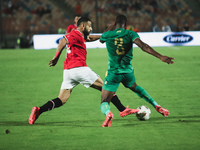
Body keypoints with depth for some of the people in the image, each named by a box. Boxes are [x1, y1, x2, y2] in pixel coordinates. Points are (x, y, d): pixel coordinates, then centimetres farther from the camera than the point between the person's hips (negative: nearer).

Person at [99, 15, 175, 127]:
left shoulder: (107, 35, -3)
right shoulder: (130, 34, -5)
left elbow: (101, 40, 22)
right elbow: (143, 46, -21)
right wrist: (160, 57, -27)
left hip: (113, 73, -2)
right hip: (128, 71, 2)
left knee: (104, 103, 0)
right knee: (135, 87, 37)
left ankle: (108, 113, -37)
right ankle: (157, 106, 27)